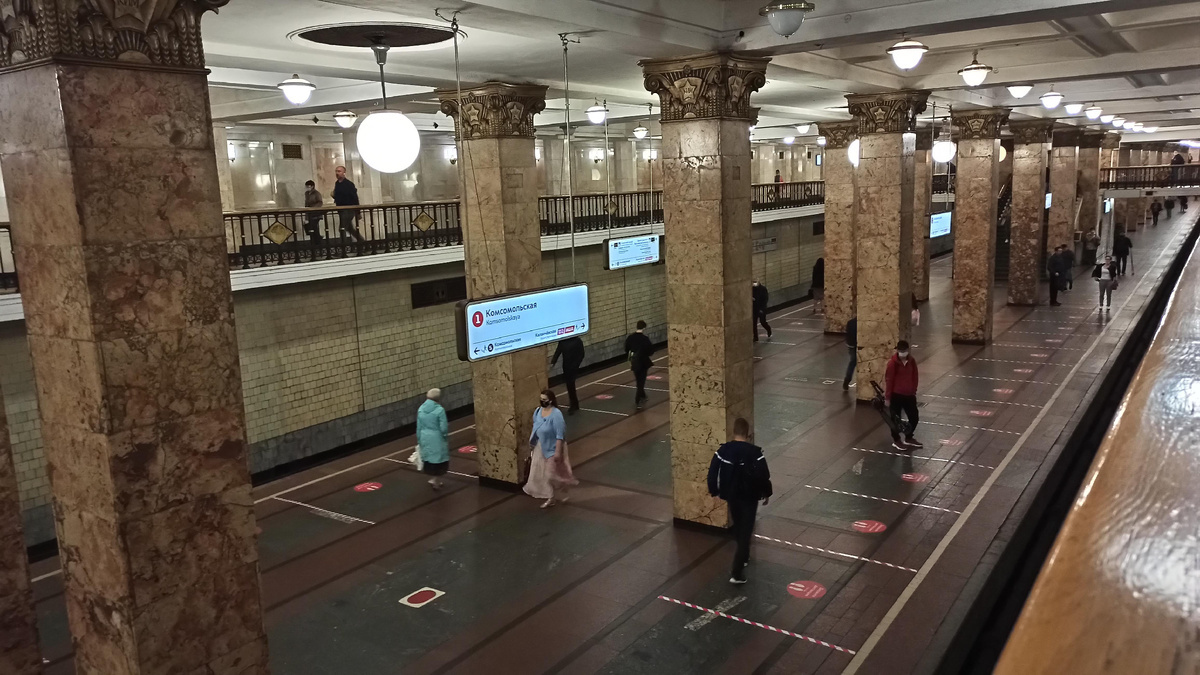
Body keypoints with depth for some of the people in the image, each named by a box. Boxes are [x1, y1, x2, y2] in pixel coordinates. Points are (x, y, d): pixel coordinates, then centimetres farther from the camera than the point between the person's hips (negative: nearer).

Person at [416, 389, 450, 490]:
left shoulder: (421, 409, -2)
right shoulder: (439, 410, -19)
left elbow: (419, 427, 5)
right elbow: (443, 428, -18)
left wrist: (419, 440, 15)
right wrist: (448, 426, 4)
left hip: (425, 439, 5)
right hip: (437, 439, -5)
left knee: (428, 459, 19)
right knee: (439, 460, 10)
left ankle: (432, 479, 30)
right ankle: (436, 482, 13)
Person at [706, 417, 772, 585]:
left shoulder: (722, 450, -9)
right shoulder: (755, 452, -18)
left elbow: (712, 474, -4)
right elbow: (764, 476, -14)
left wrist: (714, 492, 11)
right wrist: (767, 493, 4)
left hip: (731, 495, 4)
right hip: (749, 497, -4)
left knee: (738, 528, 26)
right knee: (745, 532, 2)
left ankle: (744, 557, 48)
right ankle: (737, 573, -4)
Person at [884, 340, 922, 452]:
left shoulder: (911, 361, 0)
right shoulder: (893, 362, -16)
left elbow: (915, 377, 11)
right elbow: (889, 380, -13)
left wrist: (914, 391, 10)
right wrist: (887, 397, -11)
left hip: (909, 394, 5)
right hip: (896, 395, -5)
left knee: (914, 417, 12)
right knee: (896, 419, 7)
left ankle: (909, 438, 33)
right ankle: (896, 440, 25)